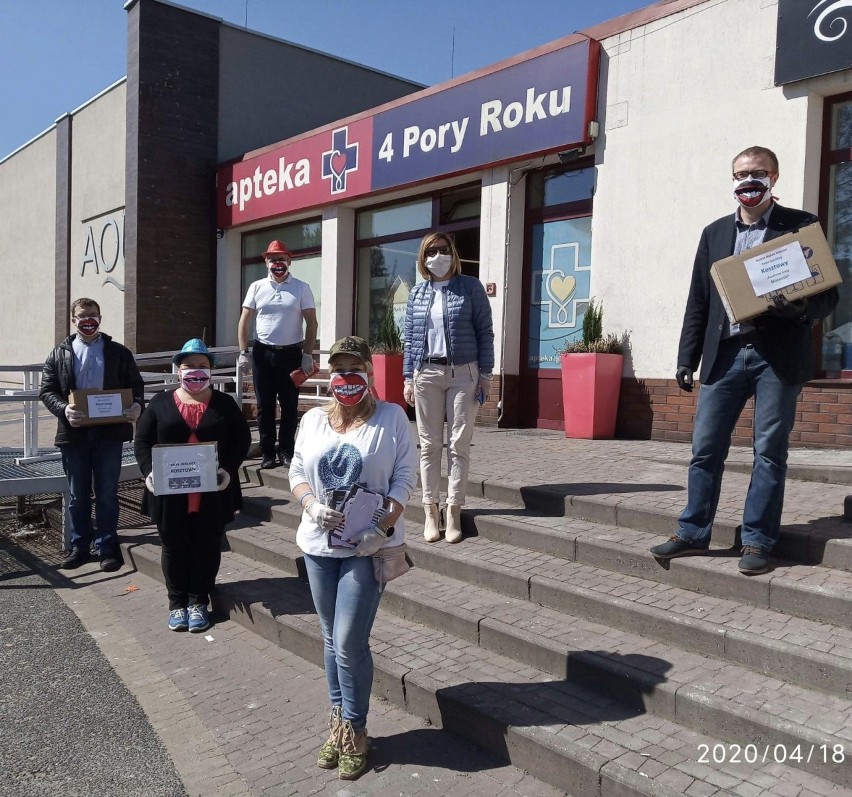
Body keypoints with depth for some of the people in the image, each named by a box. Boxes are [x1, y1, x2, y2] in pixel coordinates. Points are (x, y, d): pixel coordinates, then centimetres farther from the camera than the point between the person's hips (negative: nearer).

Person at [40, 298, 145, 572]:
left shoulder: (119, 352, 5)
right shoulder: (59, 354, 6)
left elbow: (136, 385, 4)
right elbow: (46, 390, 2)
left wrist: (137, 405, -17)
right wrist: (63, 409, -18)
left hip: (109, 431, -1)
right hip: (73, 433, 1)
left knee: (107, 493, 5)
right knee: (77, 494, 12)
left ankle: (107, 548, 15)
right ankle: (80, 547, 24)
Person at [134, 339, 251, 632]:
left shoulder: (224, 404, 4)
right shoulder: (161, 403, 5)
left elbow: (241, 439, 2)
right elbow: (143, 440, 4)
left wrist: (229, 469, -14)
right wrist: (149, 471, -12)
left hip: (213, 494, 0)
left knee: (207, 547, 8)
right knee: (174, 547, 10)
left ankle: (198, 601, 23)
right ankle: (177, 602, 25)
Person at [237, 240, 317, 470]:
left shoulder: (301, 288, 0)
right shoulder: (257, 287, 4)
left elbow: (311, 323, -1)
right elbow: (244, 321, 5)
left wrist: (307, 355, -8)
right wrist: (243, 352, -3)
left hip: (291, 353, -1)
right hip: (262, 353, 1)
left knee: (289, 405, 4)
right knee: (265, 405, 5)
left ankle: (286, 451, 15)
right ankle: (268, 453, 13)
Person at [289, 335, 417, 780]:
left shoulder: (392, 417, -5)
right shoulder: (313, 419, 6)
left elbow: (404, 477, -7)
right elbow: (297, 472, 9)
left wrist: (384, 527, -17)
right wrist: (312, 506, -11)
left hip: (367, 546, -4)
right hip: (319, 544, 4)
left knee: (350, 643, -6)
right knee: (332, 639, 15)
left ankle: (354, 730, 14)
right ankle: (338, 720, 31)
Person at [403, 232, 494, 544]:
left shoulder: (470, 287, 2)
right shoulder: (417, 293, 10)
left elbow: (485, 331, 0)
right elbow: (410, 338, 11)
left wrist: (485, 374, -5)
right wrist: (408, 378, 5)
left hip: (463, 373, -2)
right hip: (426, 374, 3)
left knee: (459, 445, 0)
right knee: (429, 445, 5)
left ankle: (454, 511, 7)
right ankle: (431, 510, 12)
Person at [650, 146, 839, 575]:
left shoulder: (801, 226, 5)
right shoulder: (715, 233, 15)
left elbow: (827, 293, 3)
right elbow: (698, 302, 13)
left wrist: (801, 309, -20)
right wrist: (686, 360, 8)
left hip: (778, 357, -3)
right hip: (724, 354, 3)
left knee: (769, 452, 3)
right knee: (705, 449, 3)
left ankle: (757, 542, 13)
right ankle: (692, 534, 15)